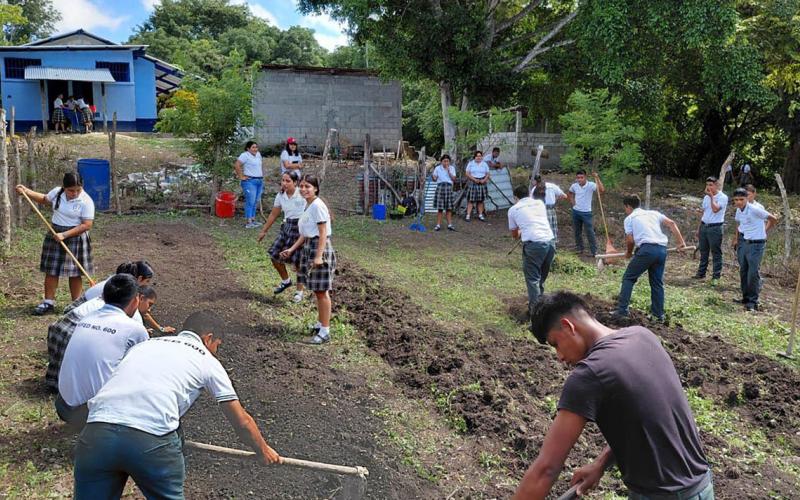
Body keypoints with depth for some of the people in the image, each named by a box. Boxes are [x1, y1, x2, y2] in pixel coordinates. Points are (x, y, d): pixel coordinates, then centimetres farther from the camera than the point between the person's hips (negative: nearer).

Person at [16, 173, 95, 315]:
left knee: (74, 273, 3)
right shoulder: (57, 192, -1)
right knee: (51, 270, 7)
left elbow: (87, 225, -20)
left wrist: (65, 235, -22)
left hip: (75, 237, -5)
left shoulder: (86, 201, -17)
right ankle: (48, 302, 16)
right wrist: (26, 191, 11)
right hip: (55, 235, 5)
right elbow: (44, 199, 22)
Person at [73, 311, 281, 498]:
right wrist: (263, 451, 39)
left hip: (95, 432, 4)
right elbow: (242, 421, 21)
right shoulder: (207, 361, 18)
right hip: (151, 439, -3)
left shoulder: (144, 345, 29)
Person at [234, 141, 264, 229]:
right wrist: (241, 176, -15)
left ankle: (253, 220, 18)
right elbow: (236, 165, -19)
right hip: (250, 181, -8)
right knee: (250, 202, -10)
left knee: (255, 202, 11)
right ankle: (249, 222, -9)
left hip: (260, 181, 8)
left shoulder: (258, 154, 15)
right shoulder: (245, 155, -11)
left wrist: (262, 175, 19)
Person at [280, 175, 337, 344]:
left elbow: (323, 233, -19)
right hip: (309, 247, 9)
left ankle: (325, 332, 1)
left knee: (321, 291, -5)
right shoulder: (308, 205, 13)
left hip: (319, 248, -9)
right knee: (317, 290, 17)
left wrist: (319, 256, -24)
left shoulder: (317, 205, -16)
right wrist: (291, 249, 17)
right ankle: (320, 324, 29)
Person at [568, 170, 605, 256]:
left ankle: (594, 251, 4)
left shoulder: (591, 185, -17)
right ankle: (579, 248, 29)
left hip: (586, 212, -4)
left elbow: (602, 190, -34)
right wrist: (572, 201, 4)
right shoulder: (574, 186, -5)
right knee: (577, 231, 14)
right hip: (576, 212, 4)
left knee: (590, 232, -2)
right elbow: (570, 193, 20)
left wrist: (597, 178, -39)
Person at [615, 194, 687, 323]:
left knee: (628, 278, 7)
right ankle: (659, 314, 20)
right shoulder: (653, 213, 25)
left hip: (647, 249, -5)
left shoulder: (629, 218, 13)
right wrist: (681, 241, 12)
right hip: (662, 249, 5)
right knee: (657, 282, 17)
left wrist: (629, 252, 24)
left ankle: (622, 310, 1)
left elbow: (630, 240, 6)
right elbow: (671, 223, 13)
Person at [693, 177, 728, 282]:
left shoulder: (722, 197, -8)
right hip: (704, 226, 7)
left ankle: (716, 276, 3)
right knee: (703, 252, 12)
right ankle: (701, 273, 20)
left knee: (716, 253, -1)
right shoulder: (706, 197, 13)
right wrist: (699, 228, 18)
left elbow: (715, 209, -23)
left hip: (715, 228, -7)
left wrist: (711, 196, -18)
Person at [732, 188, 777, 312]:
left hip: (756, 244, -8)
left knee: (753, 273, -8)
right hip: (743, 243, 8)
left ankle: (753, 302, -2)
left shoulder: (755, 210, -18)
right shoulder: (739, 211, 5)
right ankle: (746, 298, 26)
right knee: (743, 271, 13)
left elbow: (773, 219, -10)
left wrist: (764, 232, 2)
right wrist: (736, 239, 19)